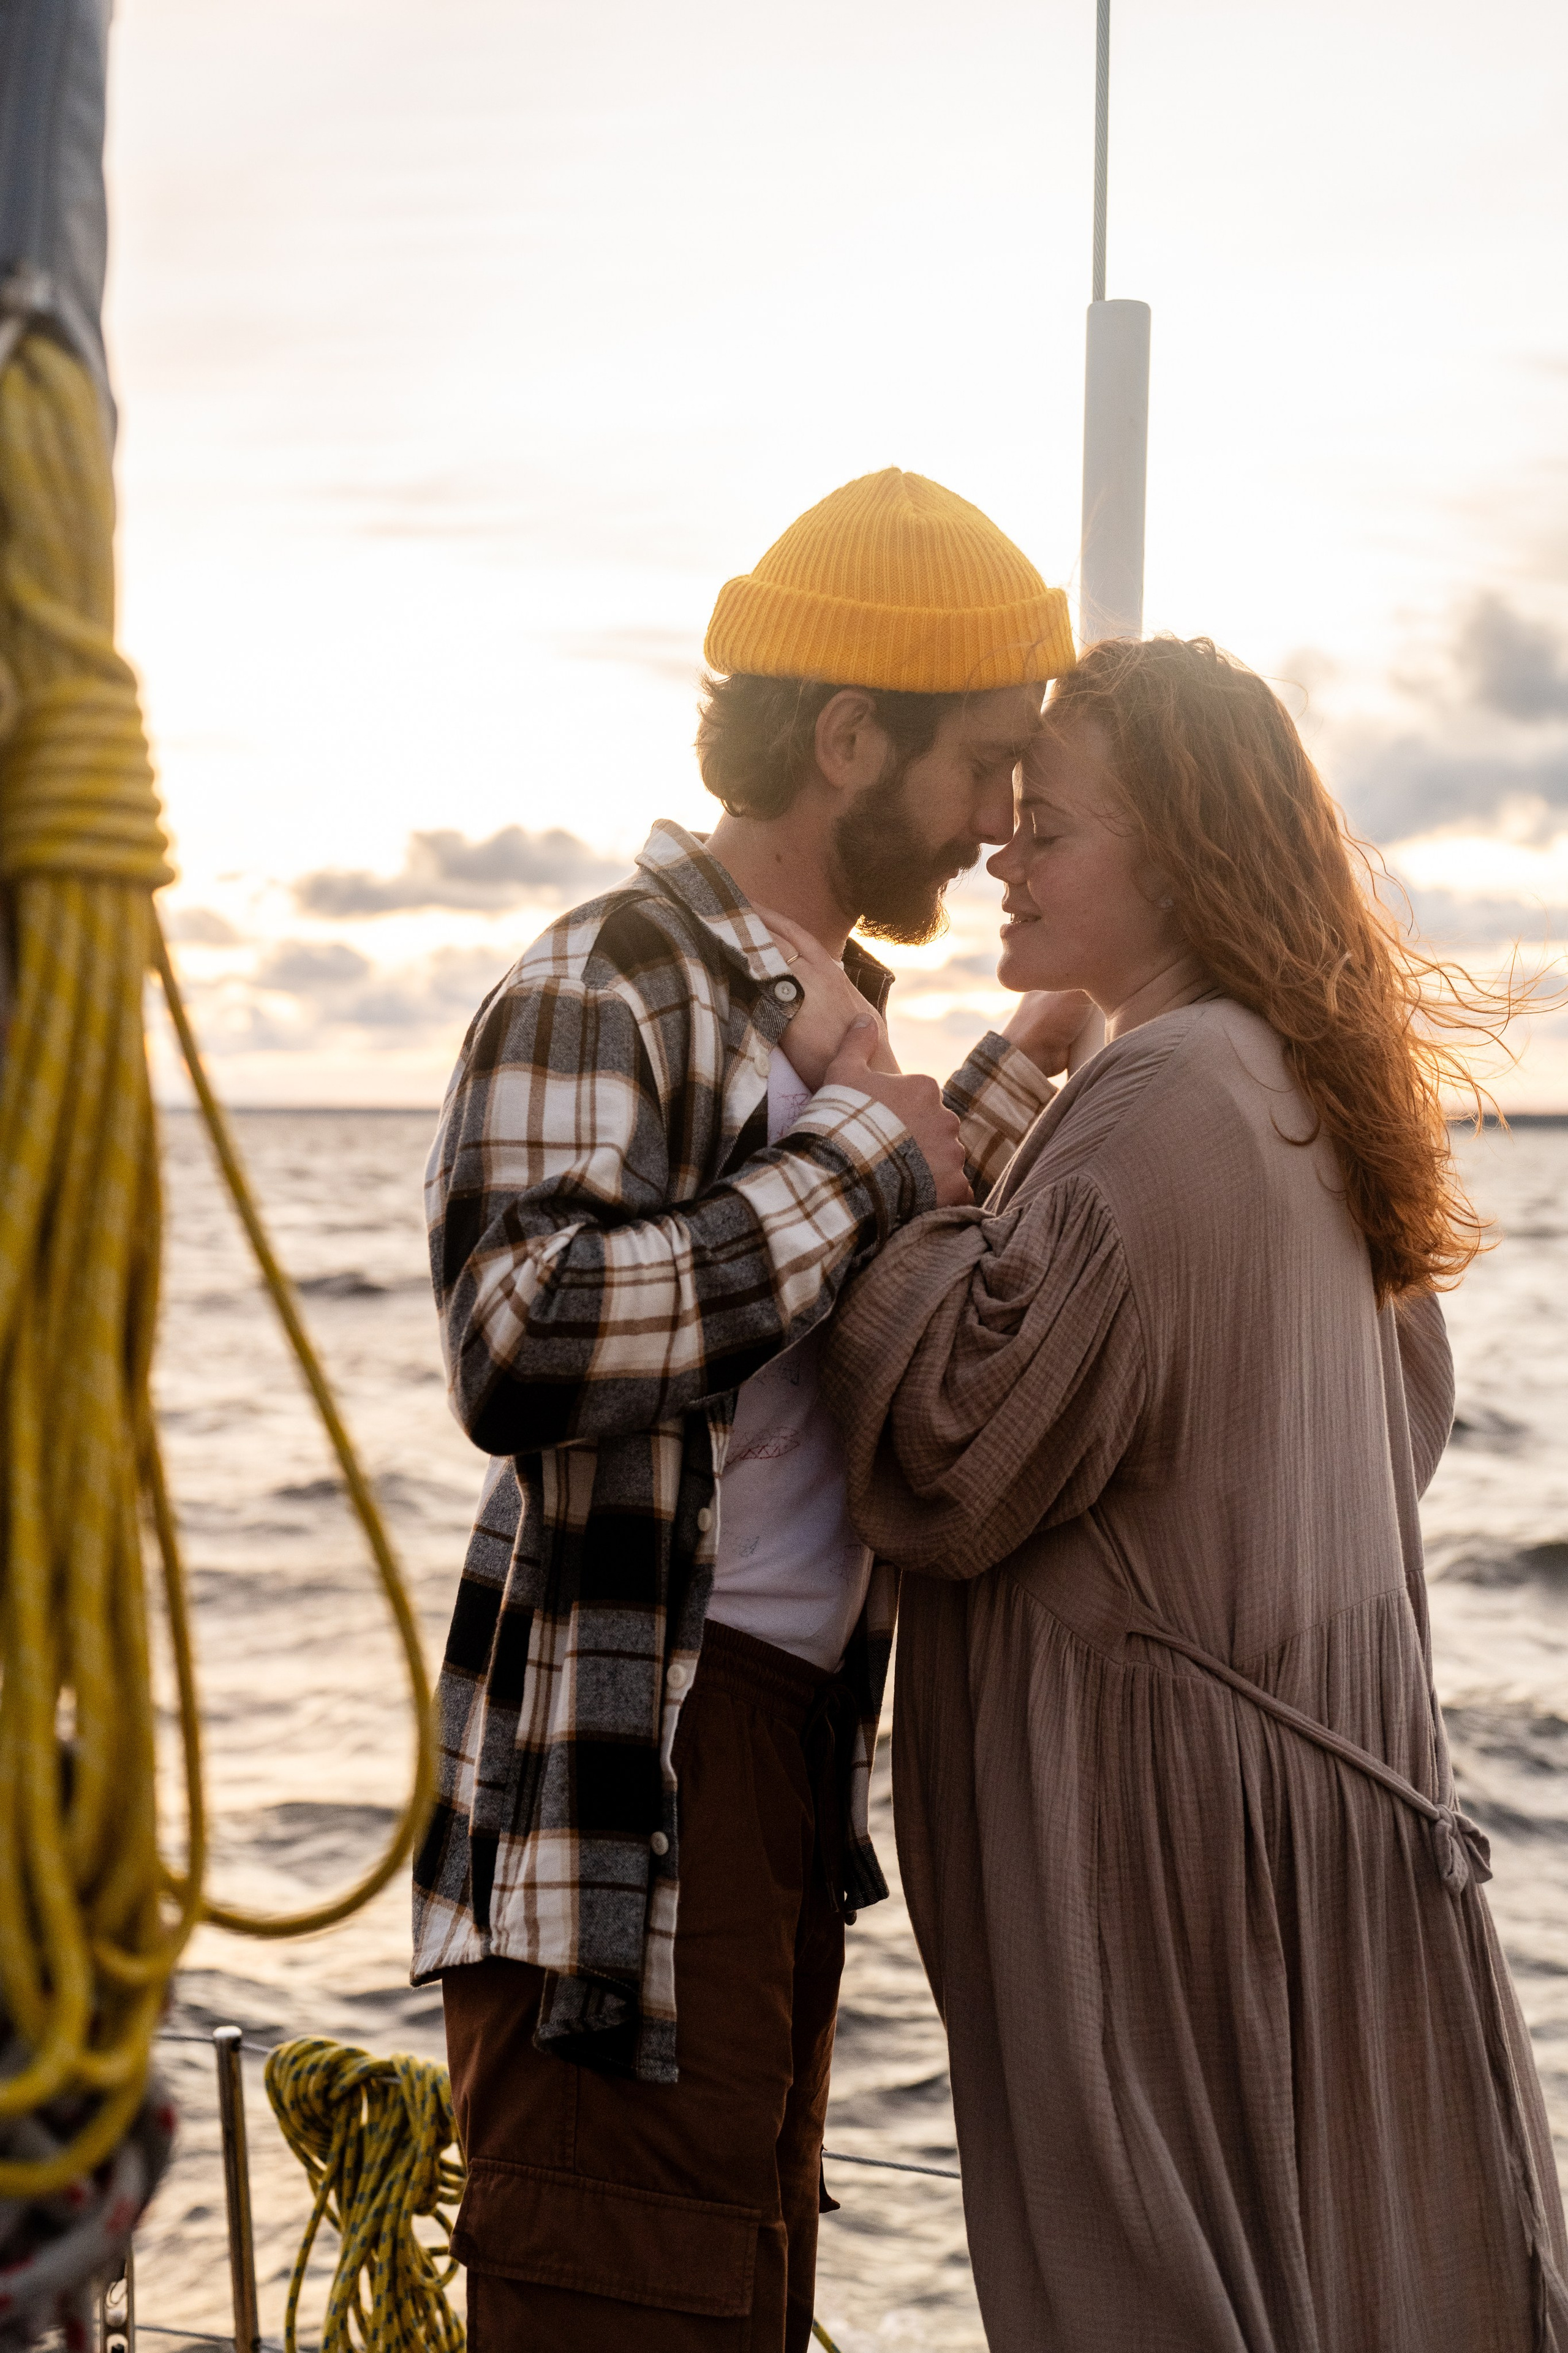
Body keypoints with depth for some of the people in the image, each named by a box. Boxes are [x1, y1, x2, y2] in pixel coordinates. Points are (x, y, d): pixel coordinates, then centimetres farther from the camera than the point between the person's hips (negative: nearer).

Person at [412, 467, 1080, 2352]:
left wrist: (1023, 1059, 18)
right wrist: (858, 1154, -21)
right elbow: (524, 1343, -30)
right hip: (628, 1786, -10)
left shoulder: (823, 1009, 17)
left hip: (795, 1751, 10)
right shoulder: (600, 990, -13)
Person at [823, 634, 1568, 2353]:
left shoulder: (1167, 1103, -18)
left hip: (1160, 1818, -10)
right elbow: (1407, 1415, 24)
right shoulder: (1299, 1097, 12)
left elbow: (955, 1455, -22)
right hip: (1328, 1768, 10)